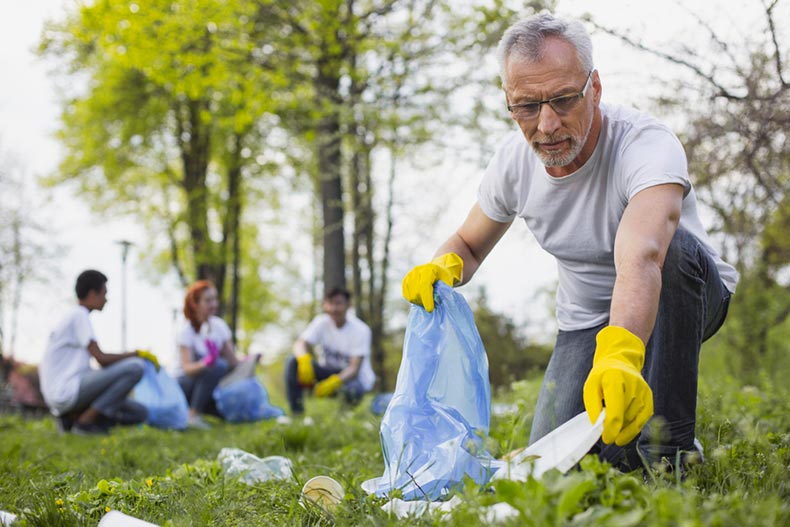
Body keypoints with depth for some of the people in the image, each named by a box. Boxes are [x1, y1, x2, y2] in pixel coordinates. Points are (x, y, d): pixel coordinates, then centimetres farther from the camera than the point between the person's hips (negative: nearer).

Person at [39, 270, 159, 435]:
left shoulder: (71, 318, 23)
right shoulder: (79, 316, -6)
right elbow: (102, 359, -15)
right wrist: (138, 353, -3)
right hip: (67, 391, -9)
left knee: (139, 413, 4)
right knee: (136, 366, -19)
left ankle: (72, 417, 2)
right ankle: (85, 421, -14)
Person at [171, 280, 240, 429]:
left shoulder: (219, 326, 1)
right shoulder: (186, 330, -15)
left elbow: (233, 360, -4)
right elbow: (187, 367, -27)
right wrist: (206, 363, -48)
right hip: (182, 383, -6)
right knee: (218, 365, -33)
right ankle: (193, 416, -26)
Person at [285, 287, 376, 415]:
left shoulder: (360, 330, -18)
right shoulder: (322, 322, -8)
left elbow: (354, 368, -25)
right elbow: (301, 343, -18)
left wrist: (334, 382, -44)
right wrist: (304, 359, -44)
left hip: (350, 375, -3)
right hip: (328, 371, 4)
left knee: (352, 391, -41)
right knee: (293, 362, -22)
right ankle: (296, 411, -17)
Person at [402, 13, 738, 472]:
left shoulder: (646, 143, -33)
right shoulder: (513, 160, -14)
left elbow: (640, 257, -53)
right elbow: (469, 245, 4)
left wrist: (620, 354, -71)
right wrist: (444, 267, -22)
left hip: (686, 298, -3)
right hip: (588, 321, 4)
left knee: (672, 246, -38)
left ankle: (669, 450, -27)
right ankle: (629, 434, 21)